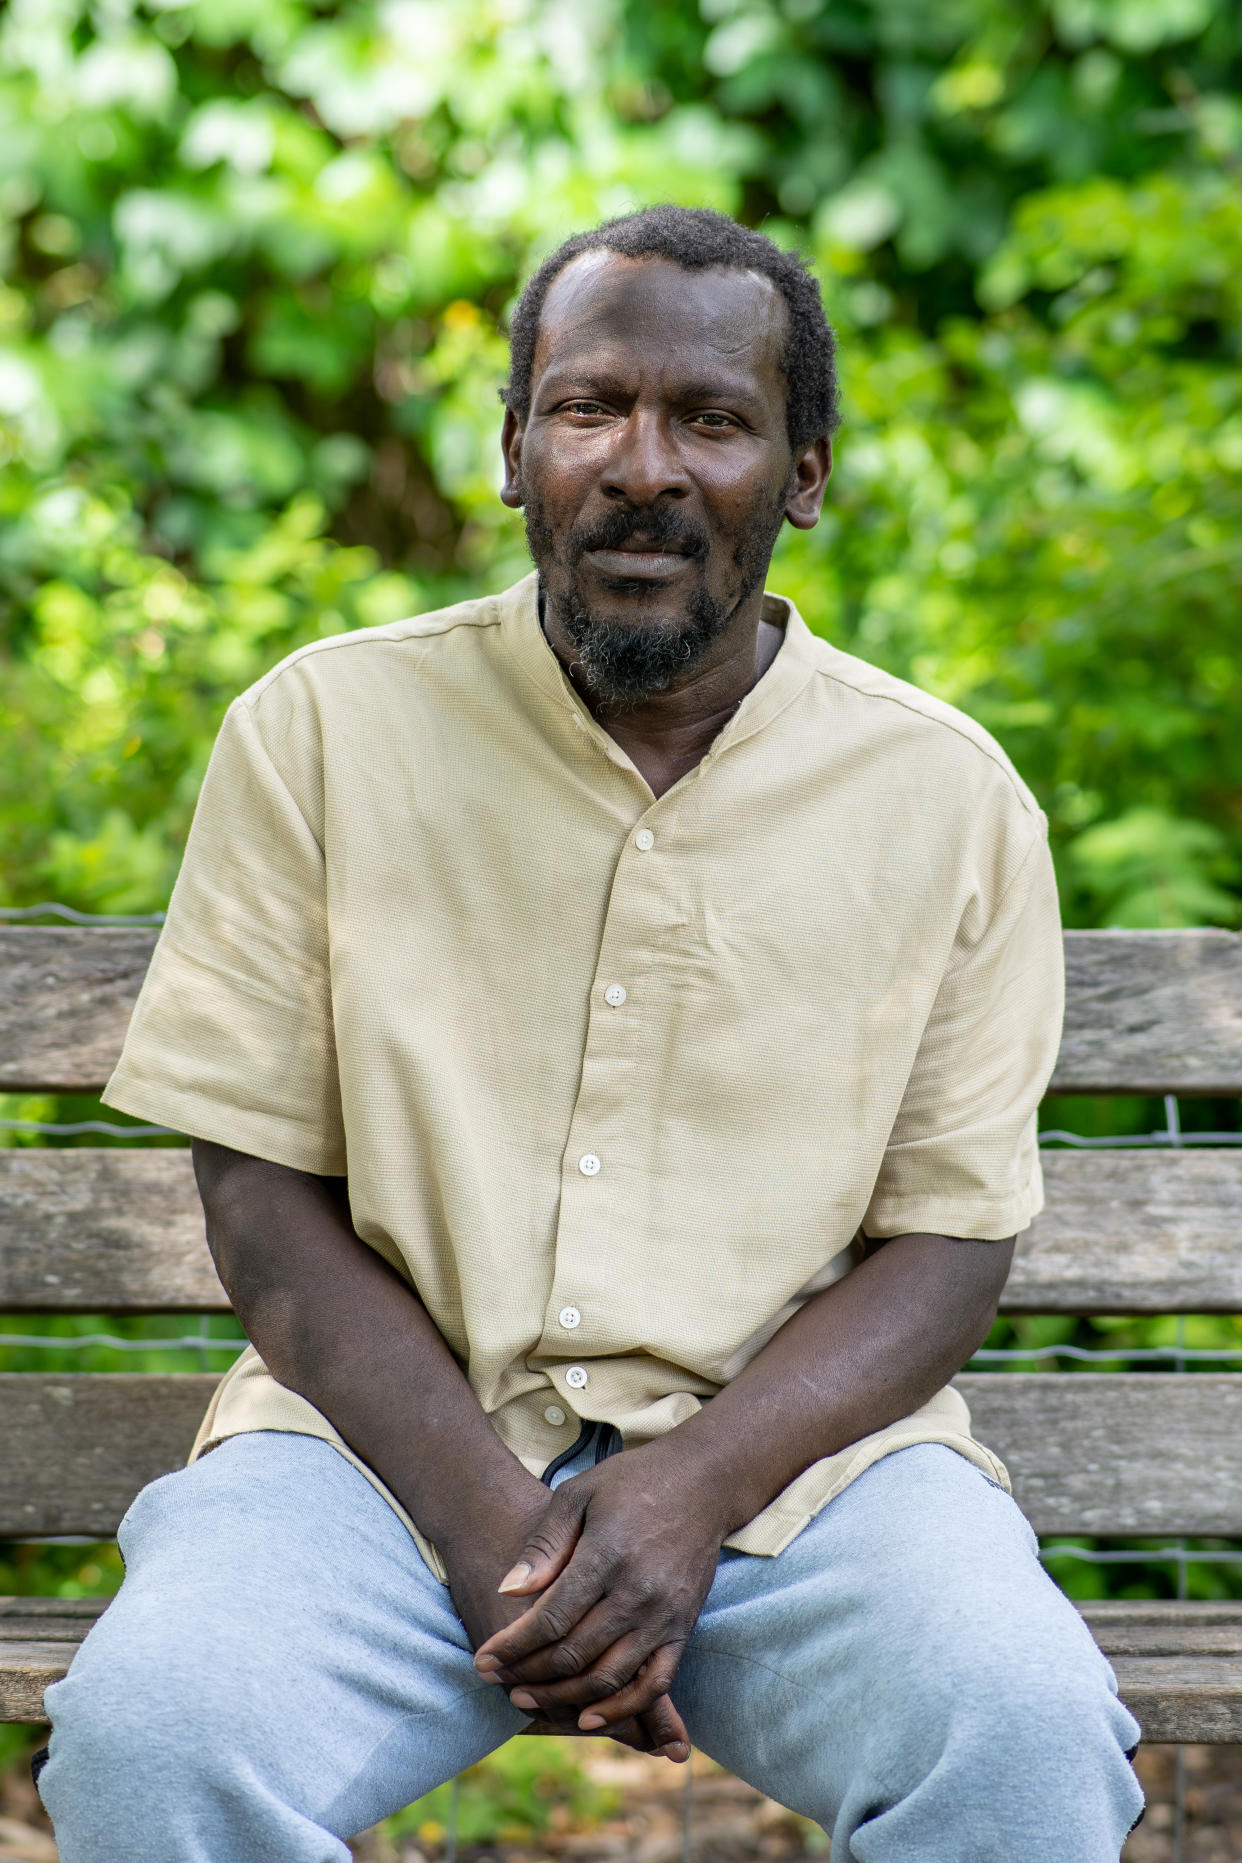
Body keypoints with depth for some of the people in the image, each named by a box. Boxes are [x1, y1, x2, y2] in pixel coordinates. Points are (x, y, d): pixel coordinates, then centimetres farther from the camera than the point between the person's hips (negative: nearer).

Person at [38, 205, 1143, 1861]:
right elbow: (266, 1195, 1)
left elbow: (947, 1242, 3)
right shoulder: (323, 731, 3)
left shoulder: (946, 797, 4)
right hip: (391, 1429, 0)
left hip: (791, 1440, 0)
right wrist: (483, 1513, -14)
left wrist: (700, 1484, -16)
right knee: (151, 1729, -29)